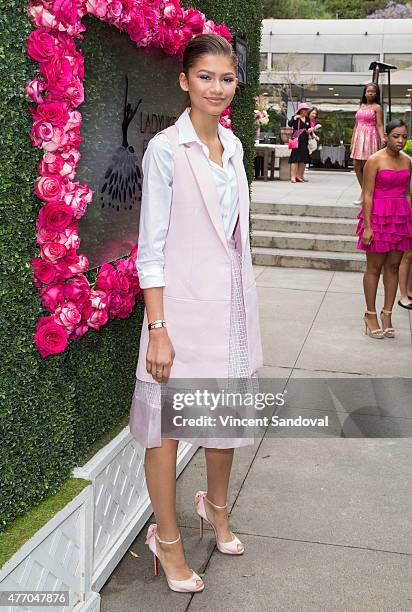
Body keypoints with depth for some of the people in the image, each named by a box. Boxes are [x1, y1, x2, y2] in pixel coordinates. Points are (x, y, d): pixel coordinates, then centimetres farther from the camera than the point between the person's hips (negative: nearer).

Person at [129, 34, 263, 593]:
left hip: (231, 299, 7)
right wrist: (158, 328, -16)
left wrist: (243, 306, 16)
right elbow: (151, 246, -12)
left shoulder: (233, 145, 9)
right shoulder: (166, 149, -10)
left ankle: (216, 506, 43)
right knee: (167, 422, 4)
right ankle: (167, 539, 23)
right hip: (183, 302, -6)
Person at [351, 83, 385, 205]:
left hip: (370, 137, -6)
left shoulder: (377, 107, -1)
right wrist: (352, 141, 17)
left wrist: (382, 138, -23)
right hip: (359, 138, 6)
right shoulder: (361, 106, 17)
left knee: (366, 167, -7)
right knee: (357, 166, 3)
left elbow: (379, 125, -8)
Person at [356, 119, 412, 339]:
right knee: (374, 267, 3)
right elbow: (367, 195, -11)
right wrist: (367, 226, -14)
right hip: (378, 217, -5)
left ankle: (387, 313, 17)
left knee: (393, 266, 8)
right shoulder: (375, 160, -9)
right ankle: (370, 315, 14)